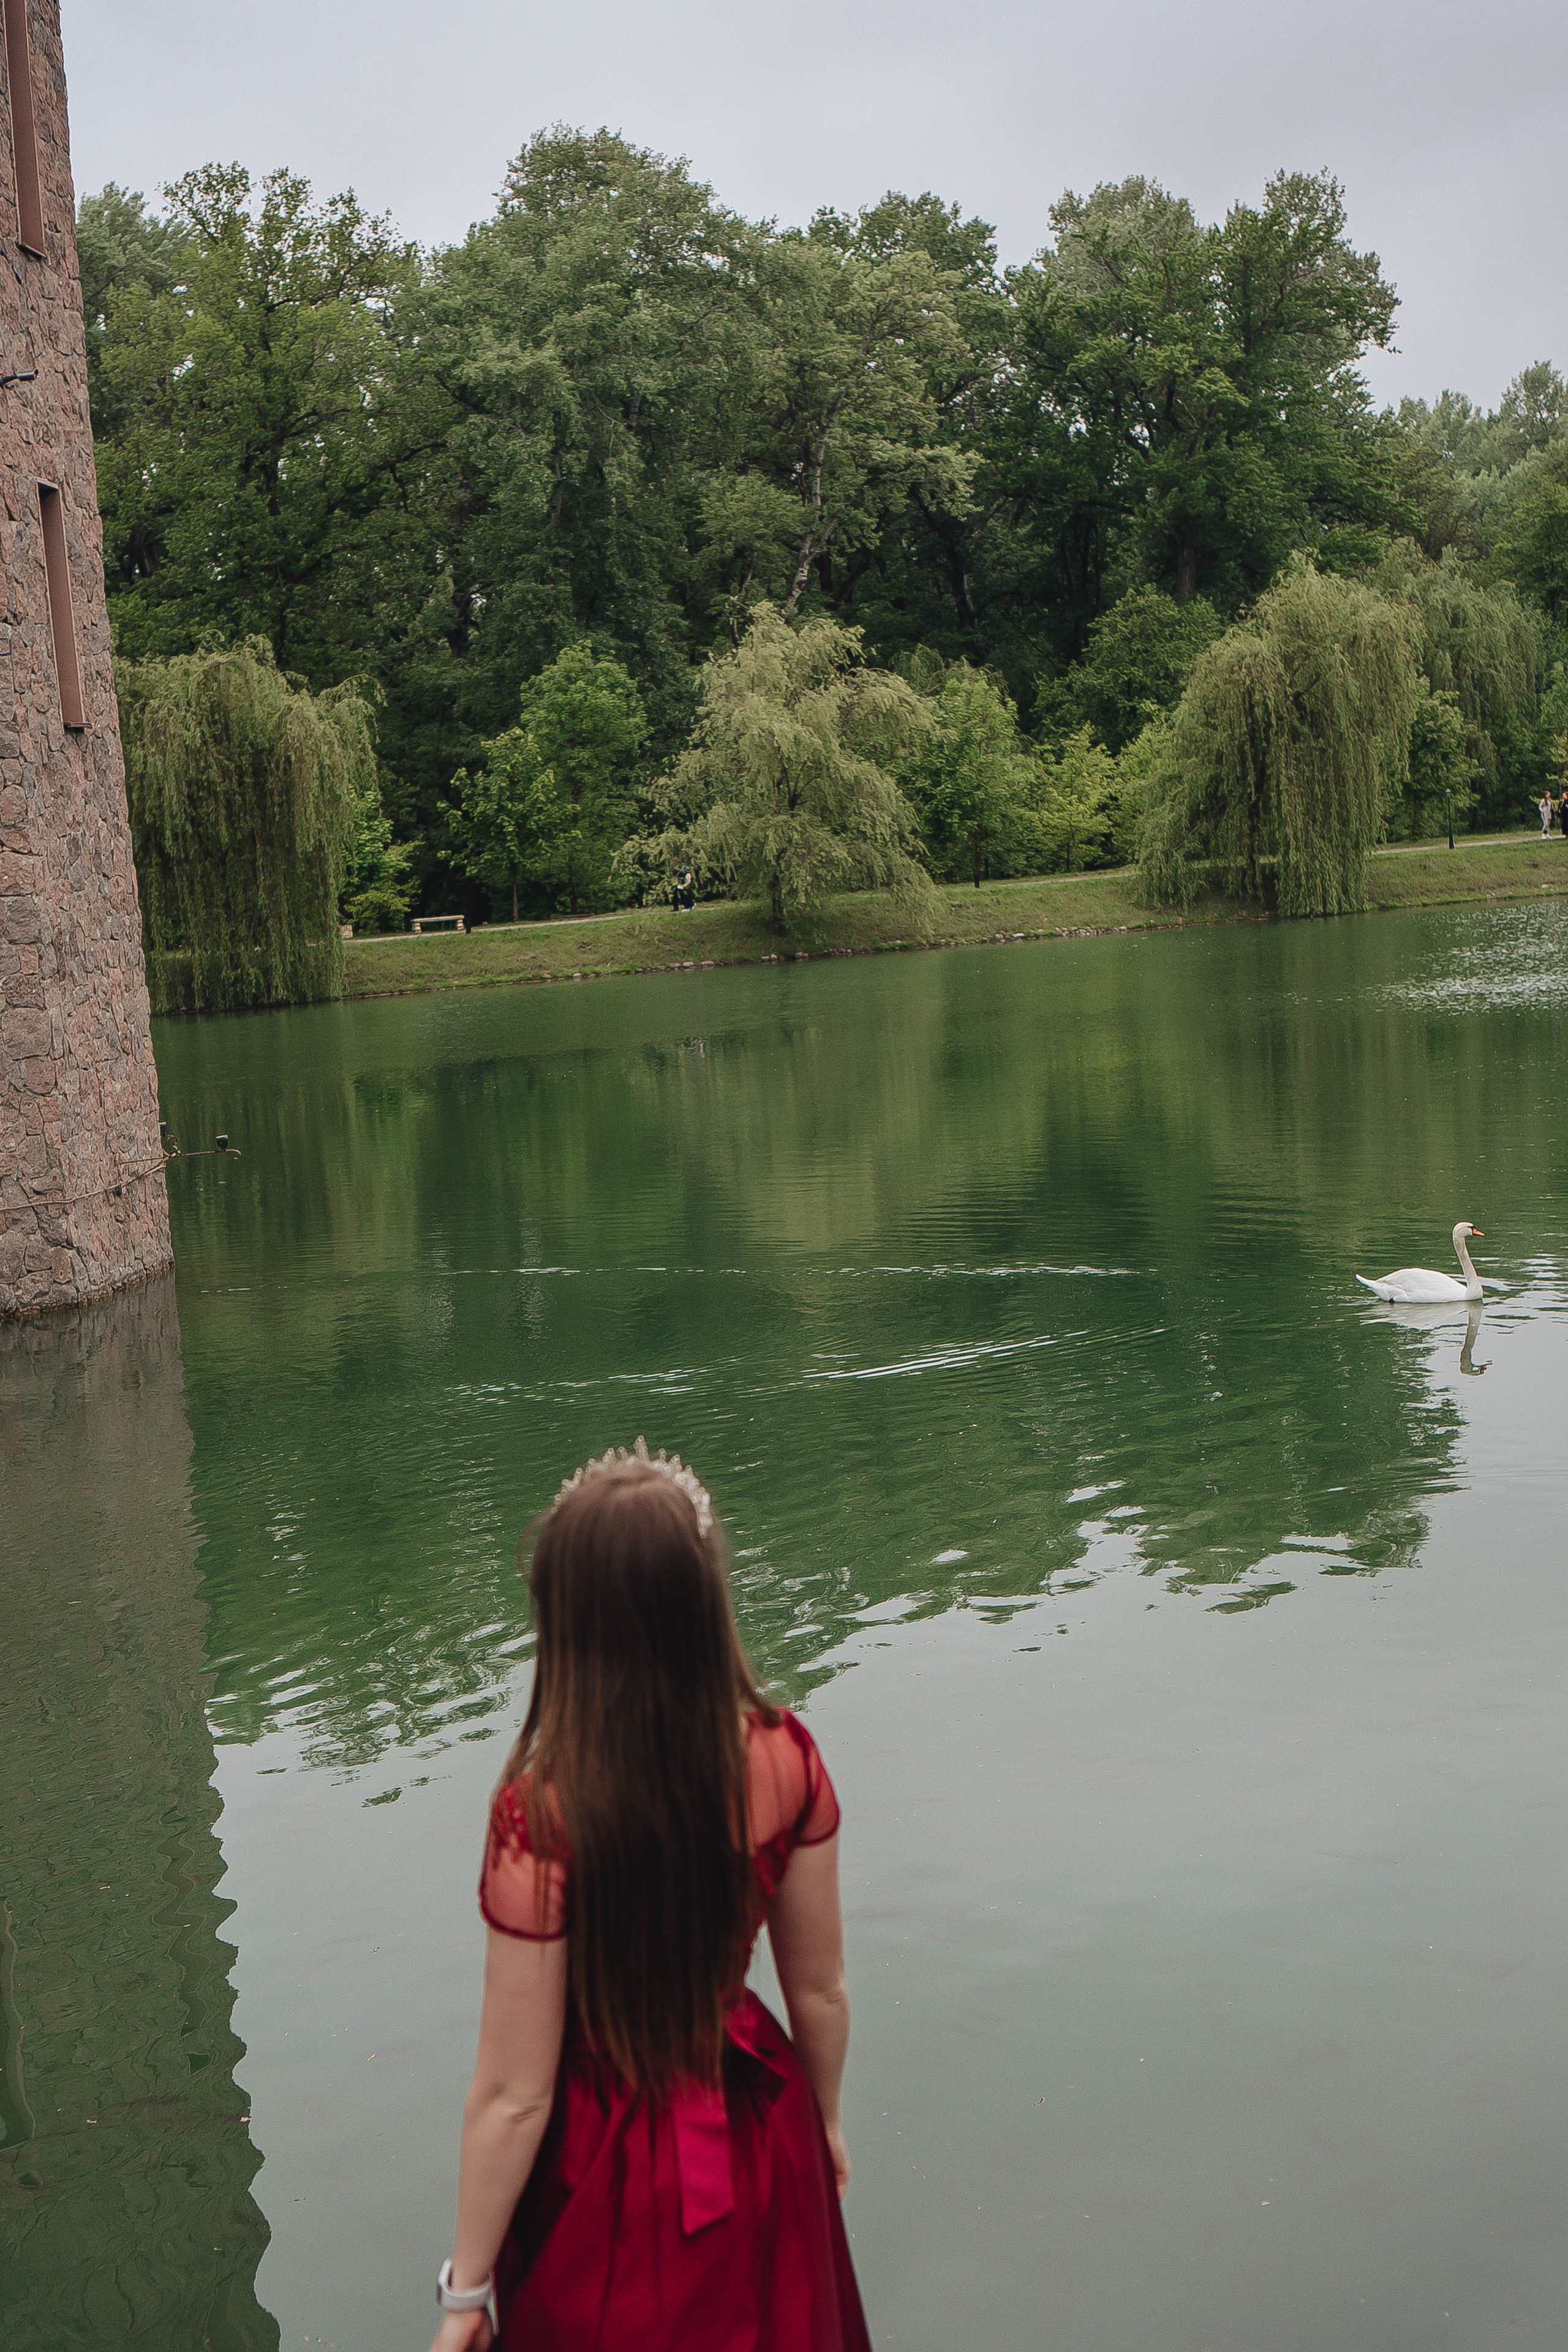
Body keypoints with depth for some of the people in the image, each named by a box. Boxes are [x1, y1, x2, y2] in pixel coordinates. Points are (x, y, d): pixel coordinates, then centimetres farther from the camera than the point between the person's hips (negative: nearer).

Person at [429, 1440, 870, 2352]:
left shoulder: (542, 1818, -31)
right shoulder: (783, 1760, -19)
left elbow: (513, 2097, -21)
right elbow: (821, 1989, -3)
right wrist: (825, 2119, 17)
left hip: (610, 2178, -4)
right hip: (757, 2137, 4)